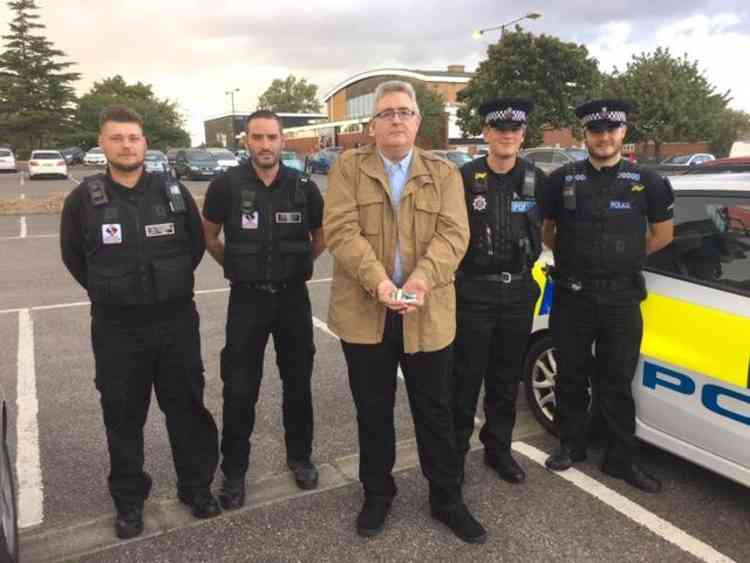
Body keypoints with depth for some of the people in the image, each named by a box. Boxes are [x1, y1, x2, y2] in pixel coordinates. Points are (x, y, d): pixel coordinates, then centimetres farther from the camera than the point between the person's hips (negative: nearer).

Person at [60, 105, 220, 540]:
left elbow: (196, 243, 11)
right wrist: (111, 293, 10)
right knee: (124, 416, 11)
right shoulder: (84, 198, -5)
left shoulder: (174, 191, -2)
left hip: (177, 321, 1)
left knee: (187, 407, 11)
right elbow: (73, 256, 10)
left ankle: (197, 486, 29)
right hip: (116, 328, 0)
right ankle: (129, 499, 30)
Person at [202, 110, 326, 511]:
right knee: (239, 390, 5)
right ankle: (234, 472, 22)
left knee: (297, 384, 13)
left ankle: (300, 457, 32)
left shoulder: (304, 187, -4)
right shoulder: (227, 185, -8)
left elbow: (321, 237, 11)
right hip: (247, 298, -1)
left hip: (293, 297, 2)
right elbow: (209, 236, 8)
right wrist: (237, 266, 7)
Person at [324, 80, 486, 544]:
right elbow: (341, 230, -9)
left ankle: (447, 499, 29)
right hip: (364, 313, 0)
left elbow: (453, 234, -6)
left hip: (428, 315, 1)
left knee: (435, 412, 11)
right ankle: (377, 494, 33)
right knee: (373, 411, 13)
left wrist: (422, 279, -24)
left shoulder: (444, 173, 6)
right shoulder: (348, 168, 3)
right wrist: (377, 281, -23)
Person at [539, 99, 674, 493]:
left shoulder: (646, 182, 1)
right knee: (571, 377, 11)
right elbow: (546, 232, 13)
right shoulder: (562, 180, 1)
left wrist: (625, 258, 10)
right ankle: (571, 445, 29)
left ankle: (621, 459, 22)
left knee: (617, 383, 8)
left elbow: (662, 234, 12)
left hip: (622, 298, 0)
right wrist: (574, 258, 10)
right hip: (571, 295, 1)